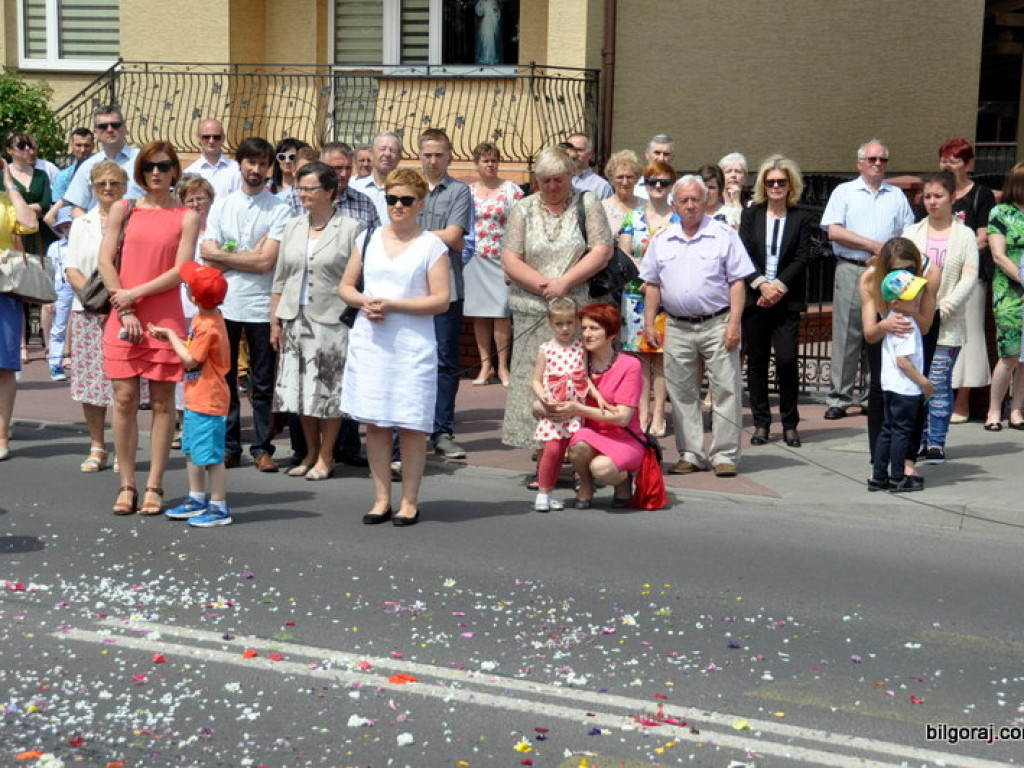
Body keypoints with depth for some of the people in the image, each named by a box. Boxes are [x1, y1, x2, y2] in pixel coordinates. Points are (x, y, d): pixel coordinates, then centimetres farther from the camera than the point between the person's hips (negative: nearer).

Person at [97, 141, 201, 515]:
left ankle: (154, 487, 8)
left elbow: (181, 271, -5)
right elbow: (105, 261, 3)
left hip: (166, 318, -1)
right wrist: (124, 311, -7)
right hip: (123, 317, 1)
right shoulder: (123, 211, 9)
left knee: (162, 401, 1)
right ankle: (127, 485, 8)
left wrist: (134, 294, -10)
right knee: (125, 398, 0)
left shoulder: (187, 217, 4)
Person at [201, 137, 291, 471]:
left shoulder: (279, 209, -1)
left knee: (263, 383, 4)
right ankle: (228, 447, 17)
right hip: (224, 305, 3)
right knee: (224, 379, 8)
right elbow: (208, 257, -1)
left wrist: (225, 256, -5)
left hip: (260, 306, -3)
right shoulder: (221, 205, 10)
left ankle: (263, 448, 13)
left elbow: (266, 262, -11)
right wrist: (250, 254, -7)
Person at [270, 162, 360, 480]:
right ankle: (310, 452, 22)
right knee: (300, 391, 8)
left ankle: (326, 457, 12)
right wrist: (274, 322, 10)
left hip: (332, 320, -5)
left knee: (329, 391, 0)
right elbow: (280, 278, 13)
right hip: (295, 319, 5)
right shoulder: (293, 228, 11)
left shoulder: (349, 228, -3)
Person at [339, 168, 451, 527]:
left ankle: (410, 502, 9)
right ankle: (382, 499, 14)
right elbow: (345, 286, 16)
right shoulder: (368, 240, 12)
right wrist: (364, 302, -6)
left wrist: (392, 305, -14)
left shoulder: (431, 245, 0)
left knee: (411, 424, -1)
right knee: (374, 422, 5)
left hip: (412, 345, -3)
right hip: (369, 341, 4)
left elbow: (441, 300, -7)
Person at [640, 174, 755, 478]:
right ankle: (691, 454, 15)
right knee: (682, 393, 6)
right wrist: (649, 324, 6)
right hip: (677, 327, 3)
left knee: (726, 390, -4)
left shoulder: (724, 236, 1)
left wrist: (734, 324, -10)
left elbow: (738, 282, -2)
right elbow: (652, 285, 14)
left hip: (717, 324, -3)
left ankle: (724, 455, 2)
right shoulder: (661, 240, 12)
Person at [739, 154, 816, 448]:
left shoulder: (802, 218, 6)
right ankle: (761, 423, 12)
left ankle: (790, 424, 5)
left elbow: (801, 258, -1)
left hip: (787, 300, -2)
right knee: (756, 361, 4)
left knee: (787, 360, -8)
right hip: (754, 299, 2)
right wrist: (761, 284, -13)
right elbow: (743, 255, 1)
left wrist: (779, 287, -13)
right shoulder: (750, 215, 9)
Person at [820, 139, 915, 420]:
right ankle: (839, 398, 0)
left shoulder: (897, 195, 16)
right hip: (851, 270, -3)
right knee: (846, 336, -4)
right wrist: (874, 245, -7)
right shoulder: (844, 191, 7)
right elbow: (834, 231, -5)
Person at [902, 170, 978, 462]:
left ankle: (937, 443, 4)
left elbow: (969, 277, -3)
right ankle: (918, 440, 11)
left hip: (947, 322, -2)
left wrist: (945, 306, -15)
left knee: (939, 382, -4)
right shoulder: (912, 232, 11)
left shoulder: (965, 235, 5)